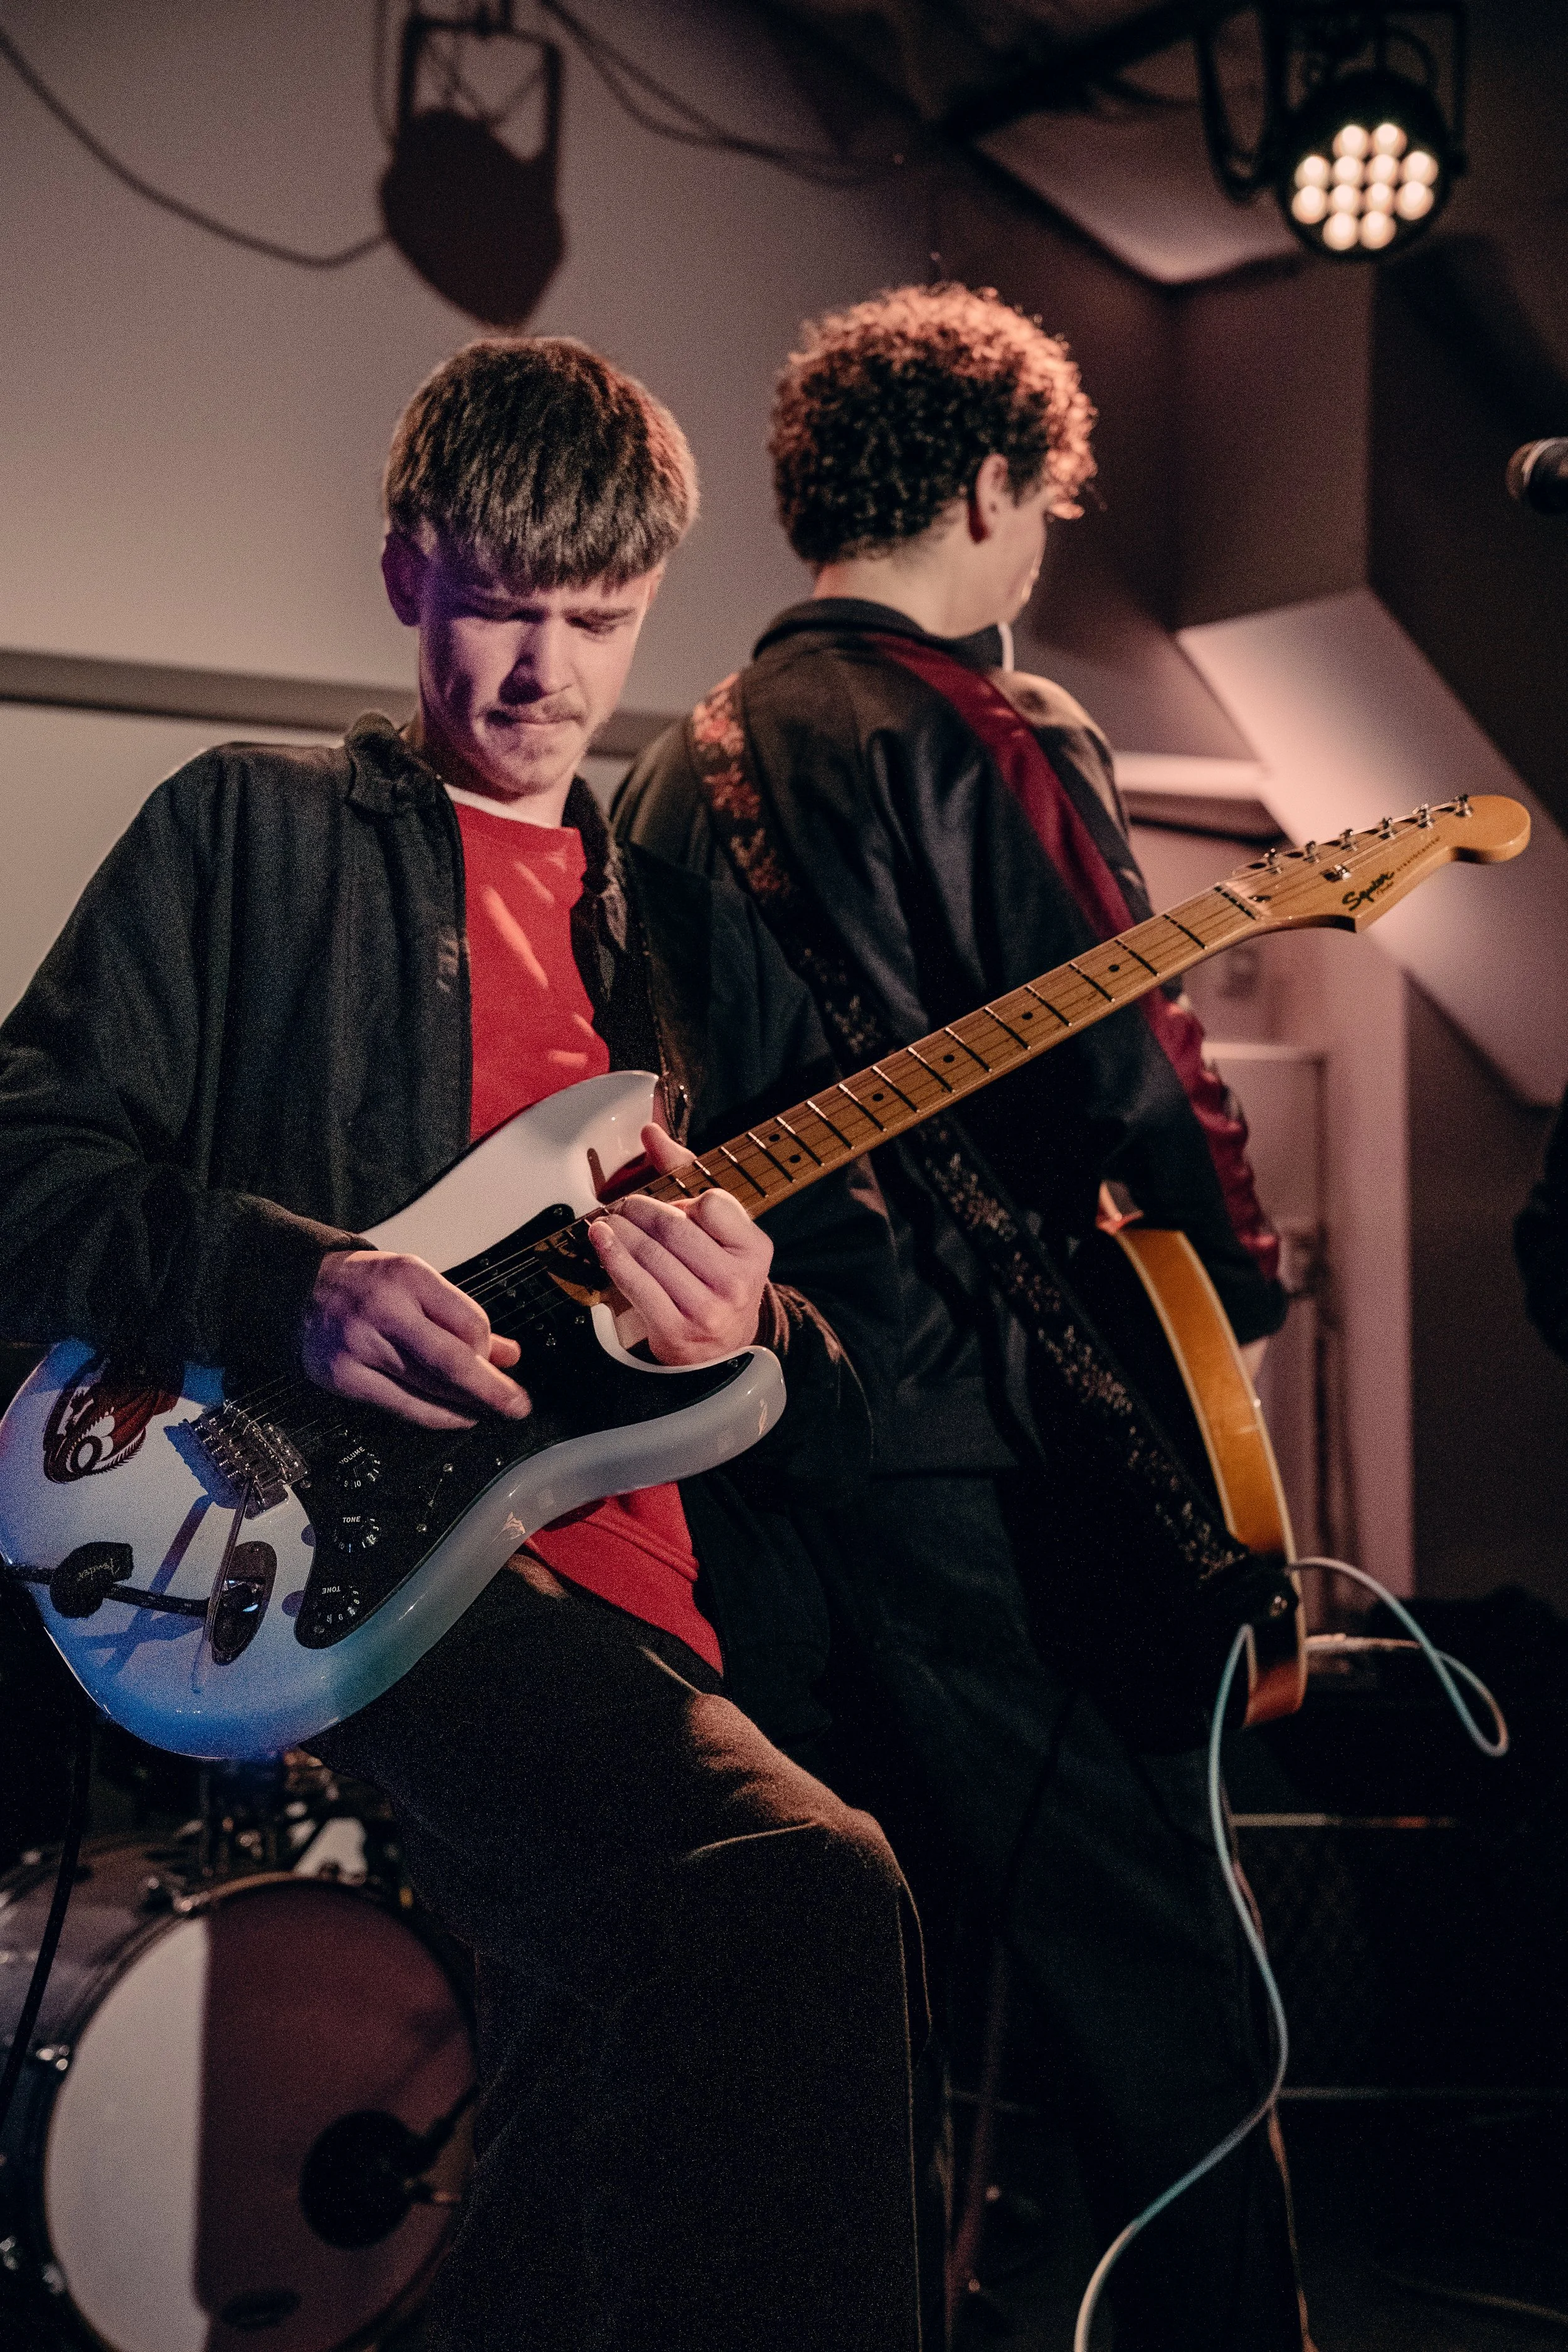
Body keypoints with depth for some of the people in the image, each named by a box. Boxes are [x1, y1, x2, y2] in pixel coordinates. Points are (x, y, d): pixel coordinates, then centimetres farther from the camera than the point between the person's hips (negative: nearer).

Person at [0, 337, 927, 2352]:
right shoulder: (251, 832, 11)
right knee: (798, 1883, -31)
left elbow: (868, 1321, 18)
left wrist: (759, 1336, -8)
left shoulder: (693, 933, 22)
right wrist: (289, 1283, -17)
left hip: (646, 1613, 5)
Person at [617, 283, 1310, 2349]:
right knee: (1167, 2008, -1)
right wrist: (1240, 1293, 4)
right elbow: (1142, 1075, -12)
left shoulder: (684, 766, 15)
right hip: (980, 1454, -8)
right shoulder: (995, 739, -9)